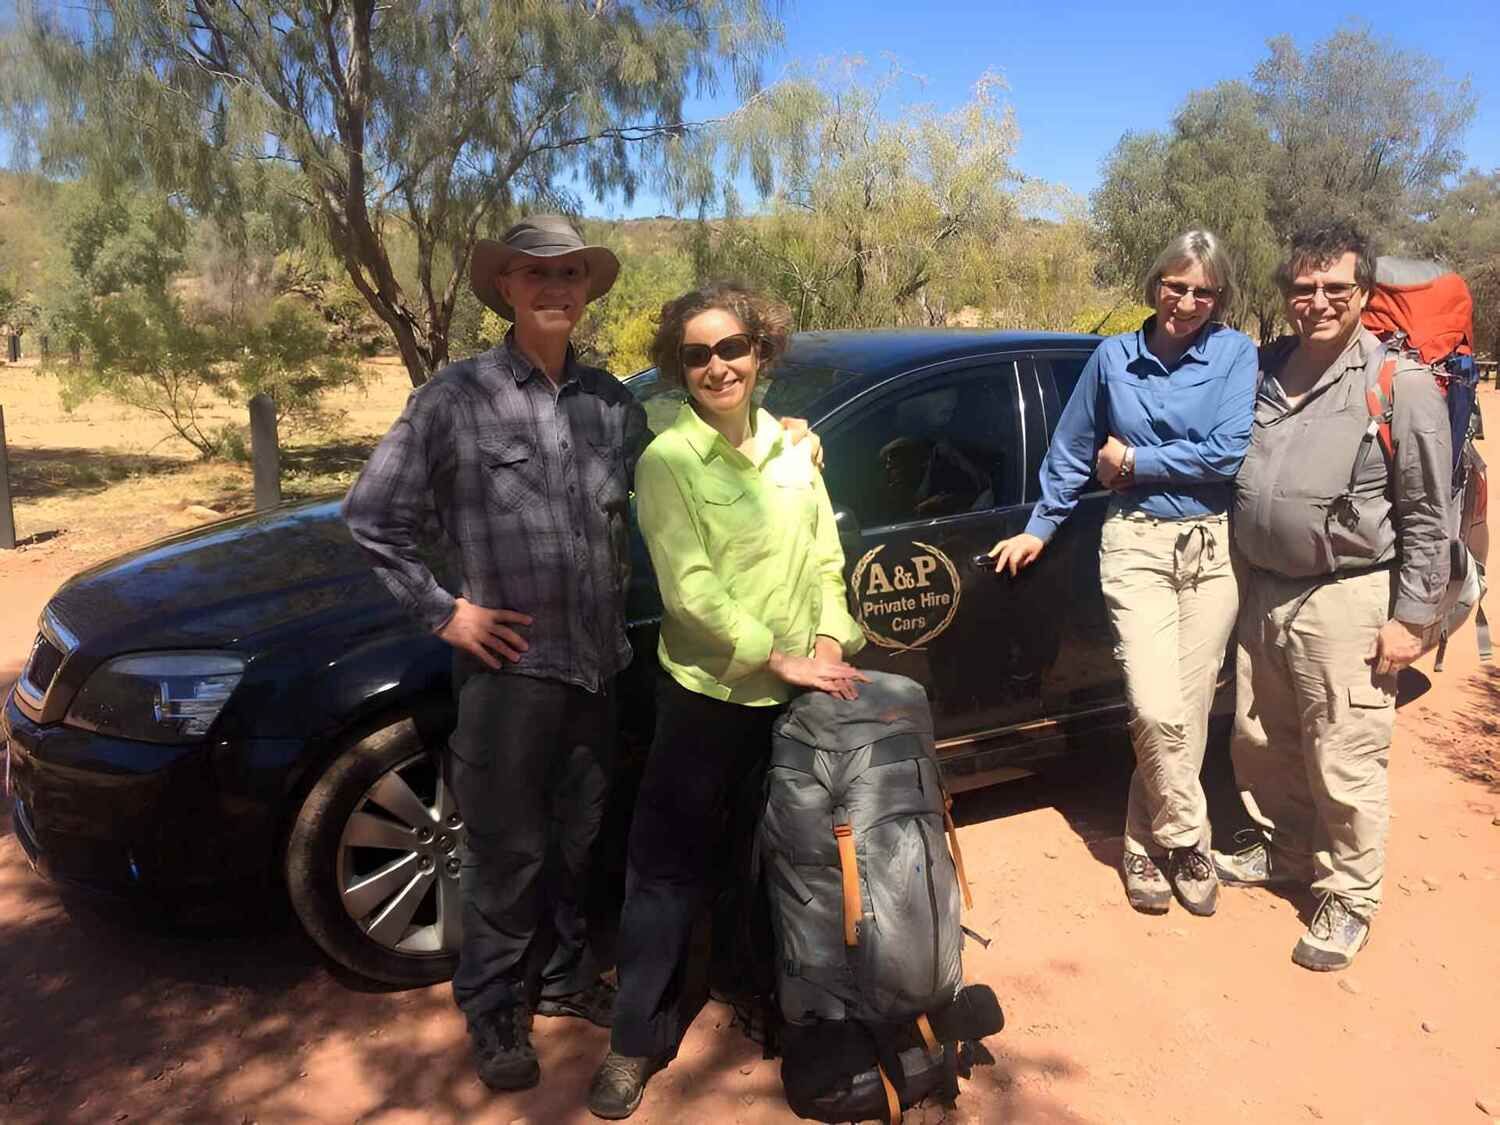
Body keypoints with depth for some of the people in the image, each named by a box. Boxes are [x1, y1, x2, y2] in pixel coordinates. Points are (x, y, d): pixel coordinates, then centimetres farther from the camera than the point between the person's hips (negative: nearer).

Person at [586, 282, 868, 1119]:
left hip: (800, 695, 5)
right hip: (709, 695, -4)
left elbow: (825, 559, 8)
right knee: (669, 866, 5)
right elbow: (691, 589, -17)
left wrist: (830, 640, -7)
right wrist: (781, 658, -19)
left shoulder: (792, 447, 4)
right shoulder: (667, 462, -11)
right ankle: (638, 1041, 21)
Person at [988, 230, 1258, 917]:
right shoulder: (1114, 357, 5)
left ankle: (1147, 845, 23)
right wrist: (1038, 528, 15)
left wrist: (1133, 460, -6)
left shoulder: (1235, 354, 0)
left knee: (1189, 709, 5)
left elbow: (1228, 453, -11)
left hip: (1214, 548, 0)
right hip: (1136, 545, 0)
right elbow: (1071, 451, 13)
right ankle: (1188, 842, 11)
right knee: (1158, 710, -12)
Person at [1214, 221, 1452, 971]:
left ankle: (1349, 900, 21)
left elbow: (1426, 515, -8)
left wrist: (1411, 616, -11)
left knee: (1344, 765, 2)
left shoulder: (1401, 384, -9)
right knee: (1260, 744, 18)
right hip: (1264, 591, 6)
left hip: (1346, 601, -6)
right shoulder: (1266, 369, 8)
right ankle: (1280, 850, 40)